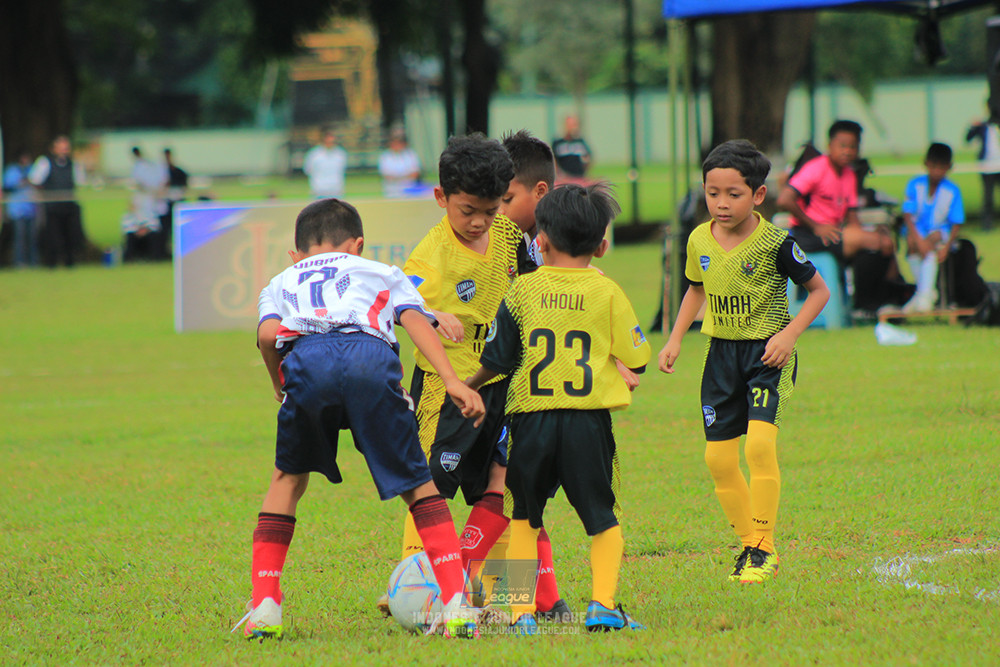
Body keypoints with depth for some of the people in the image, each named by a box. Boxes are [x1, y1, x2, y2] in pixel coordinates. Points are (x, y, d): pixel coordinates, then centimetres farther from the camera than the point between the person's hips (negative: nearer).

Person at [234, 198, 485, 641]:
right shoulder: (382, 273, 37)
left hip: (306, 358, 1)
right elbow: (415, 319, 16)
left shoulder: (282, 283, 37)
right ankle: (457, 607, -3)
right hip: (370, 356, -1)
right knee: (417, 484, 10)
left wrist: (279, 386, 29)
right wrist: (451, 380, 6)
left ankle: (264, 608, 15)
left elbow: (268, 333, 14)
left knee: (288, 479, 23)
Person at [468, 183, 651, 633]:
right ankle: (602, 603, -7)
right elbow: (637, 361, 2)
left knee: (524, 518, 14)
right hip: (589, 420, -1)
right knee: (602, 519, 9)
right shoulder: (607, 293, 0)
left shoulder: (523, 291, 3)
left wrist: (468, 385, 26)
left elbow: (496, 361, 7)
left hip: (532, 416, 1)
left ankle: (523, 612, 5)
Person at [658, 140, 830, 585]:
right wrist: (675, 339, 13)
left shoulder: (775, 243, -15)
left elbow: (819, 290, -5)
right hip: (722, 352, 6)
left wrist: (789, 334, -17)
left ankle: (764, 548, -11)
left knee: (760, 444, -21)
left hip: (767, 353, -6)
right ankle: (748, 543, 19)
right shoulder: (699, 240, 1)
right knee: (718, 456, 4)